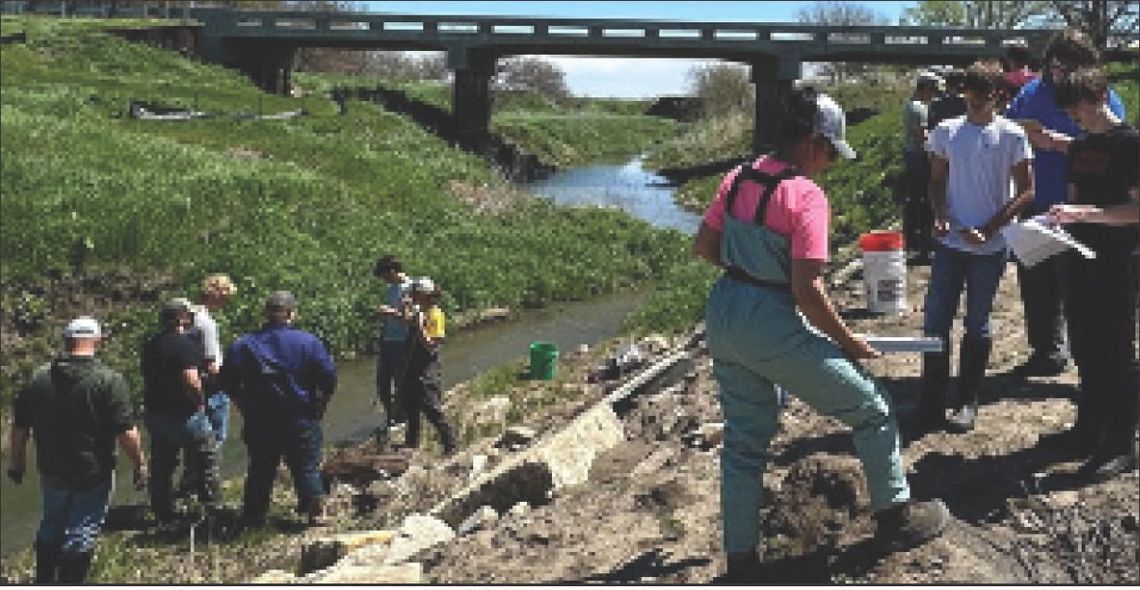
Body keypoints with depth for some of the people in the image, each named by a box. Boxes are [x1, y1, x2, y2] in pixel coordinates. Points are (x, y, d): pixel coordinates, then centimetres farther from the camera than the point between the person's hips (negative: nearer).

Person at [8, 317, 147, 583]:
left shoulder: (38, 378, 0)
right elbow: (126, 432, -18)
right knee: (81, 537, 6)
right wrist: (140, 464, -6)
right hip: (93, 475, -5)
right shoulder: (109, 380, -16)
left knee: (50, 530, 24)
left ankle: (44, 580, 37)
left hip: (52, 473, 5)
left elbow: (19, 428, 6)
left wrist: (17, 462, 18)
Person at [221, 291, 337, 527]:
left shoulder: (242, 345, -2)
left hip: (258, 421, 2)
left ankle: (253, 517, 20)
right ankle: (314, 512, 11)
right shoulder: (309, 342, -9)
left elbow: (229, 383, 2)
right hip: (300, 419, -2)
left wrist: (247, 409, 11)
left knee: (260, 469, 15)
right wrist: (319, 408, 5)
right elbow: (329, 379, -8)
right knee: (307, 467, 10)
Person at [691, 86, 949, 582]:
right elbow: (807, 290, -21)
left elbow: (703, 247, 11)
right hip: (773, 328, -8)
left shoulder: (737, 179, 4)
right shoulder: (807, 196, -17)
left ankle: (740, 560, 23)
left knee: (744, 440, 18)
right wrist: (849, 343, -8)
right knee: (872, 410, 12)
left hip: (721, 318, 8)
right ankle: (894, 516, 27)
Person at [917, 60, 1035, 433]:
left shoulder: (1012, 136, -4)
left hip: (989, 247, -2)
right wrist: (940, 215, -9)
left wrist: (988, 229, -14)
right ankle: (931, 401, 9)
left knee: (977, 325, 7)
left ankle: (967, 402, 17)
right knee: (935, 321, 0)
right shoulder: (946, 132, 4)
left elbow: (1026, 192, -4)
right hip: (950, 243, 2)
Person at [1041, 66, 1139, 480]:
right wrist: (1062, 216, 1)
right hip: (1080, 260, 8)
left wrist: (1084, 213, -24)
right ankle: (1089, 429, 27)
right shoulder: (1080, 148, 12)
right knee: (1085, 349, 15)